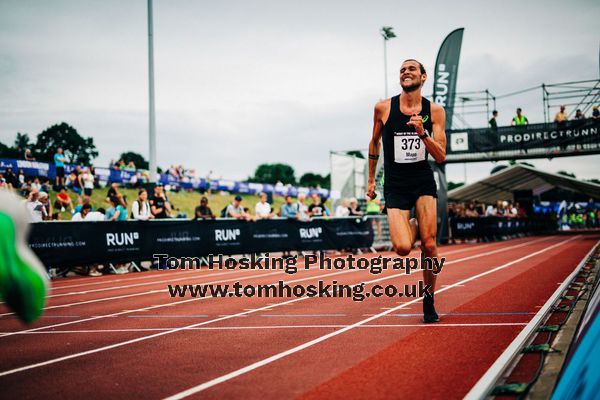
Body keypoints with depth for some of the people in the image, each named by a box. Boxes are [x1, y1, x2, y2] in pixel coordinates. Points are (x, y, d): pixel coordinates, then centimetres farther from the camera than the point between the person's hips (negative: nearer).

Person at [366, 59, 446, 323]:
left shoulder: (434, 111, -2)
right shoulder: (383, 108, -2)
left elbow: (441, 156, -5)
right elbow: (375, 142, 14)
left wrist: (422, 133, -21)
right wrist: (371, 179, 17)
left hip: (424, 183, 1)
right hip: (395, 185, 0)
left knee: (429, 245, -6)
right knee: (402, 248, -18)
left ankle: (429, 302, 15)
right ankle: (410, 227, 20)